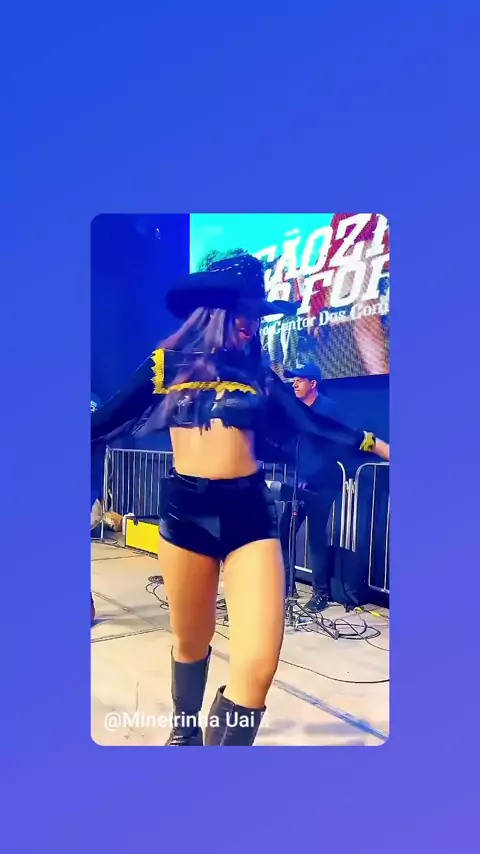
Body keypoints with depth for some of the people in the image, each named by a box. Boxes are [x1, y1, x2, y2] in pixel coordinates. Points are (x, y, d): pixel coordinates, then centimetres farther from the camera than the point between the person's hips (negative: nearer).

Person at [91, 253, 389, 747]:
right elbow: (109, 419, 6)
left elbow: (313, 423, 12)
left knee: (258, 664, -12)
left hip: (249, 510, 1)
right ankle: (185, 734, 46)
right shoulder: (168, 363, 4)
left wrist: (374, 444, 12)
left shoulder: (258, 374, 9)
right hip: (185, 509, 0)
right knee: (191, 643, 16)